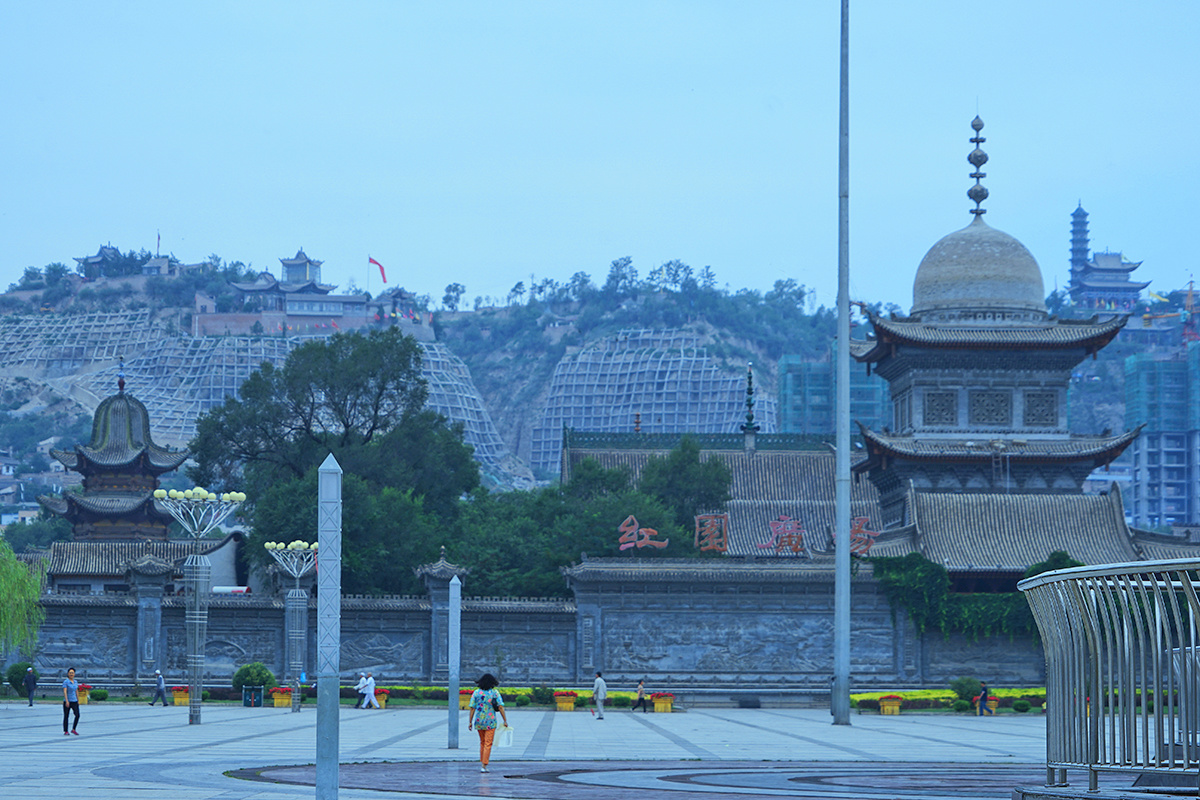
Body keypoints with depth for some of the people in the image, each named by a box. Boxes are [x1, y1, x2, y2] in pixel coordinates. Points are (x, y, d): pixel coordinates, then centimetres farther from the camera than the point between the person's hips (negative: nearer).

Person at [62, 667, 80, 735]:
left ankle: (73, 729, 6)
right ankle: (65, 731, 8)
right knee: (66, 716, 1)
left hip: (74, 701, 5)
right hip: (67, 701, -5)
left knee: (77, 715, -7)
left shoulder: (75, 682, 11)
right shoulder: (65, 682, -8)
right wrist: (67, 701, -25)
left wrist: (78, 701, 15)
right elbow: (65, 692, -16)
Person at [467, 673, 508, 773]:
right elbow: (500, 707, -9)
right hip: (490, 722, -3)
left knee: (482, 742, 19)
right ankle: (483, 766, -8)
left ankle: (482, 763, 19)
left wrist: (470, 722, 2)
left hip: (479, 721, 3)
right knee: (488, 744, -1)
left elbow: (472, 708, -2)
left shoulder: (476, 692, 0)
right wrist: (505, 721, -4)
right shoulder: (495, 693, -5)